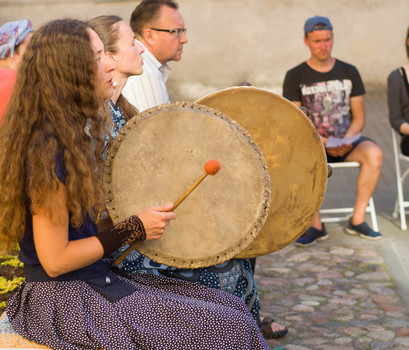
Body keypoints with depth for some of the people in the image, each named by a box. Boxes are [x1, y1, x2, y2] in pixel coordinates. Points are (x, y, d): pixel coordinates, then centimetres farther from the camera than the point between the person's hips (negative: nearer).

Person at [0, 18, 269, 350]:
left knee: (232, 306, 4)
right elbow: (54, 260, -20)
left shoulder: (76, 134, 9)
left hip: (96, 279, 9)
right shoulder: (48, 149, -21)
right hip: (63, 299, -9)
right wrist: (134, 229, -13)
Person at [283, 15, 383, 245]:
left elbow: (359, 117, 7)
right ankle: (316, 225, -22)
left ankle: (357, 220, -18)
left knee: (374, 153, -29)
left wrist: (346, 140, -14)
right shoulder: (295, 77, 1)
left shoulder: (349, 72, 8)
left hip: (346, 140, 2)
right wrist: (323, 142, -19)